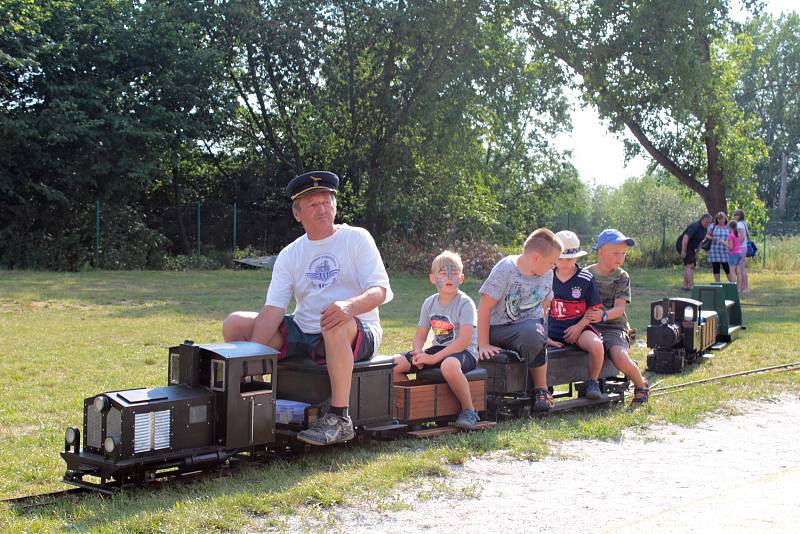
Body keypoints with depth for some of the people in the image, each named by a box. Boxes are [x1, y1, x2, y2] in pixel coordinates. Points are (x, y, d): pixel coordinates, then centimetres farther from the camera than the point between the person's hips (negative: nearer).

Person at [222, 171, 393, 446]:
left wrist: (350, 305, -36)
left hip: (358, 335, -5)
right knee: (235, 323, -6)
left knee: (337, 324, -41)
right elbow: (273, 310, -2)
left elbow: (379, 291, -12)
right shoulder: (289, 255, 8)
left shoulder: (357, 238, -1)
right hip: (303, 334, 5)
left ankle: (339, 418, -32)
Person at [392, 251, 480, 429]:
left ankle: (469, 411, -22)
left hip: (465, 352, -6)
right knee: (394, 364, -9)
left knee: (449, 365, -43)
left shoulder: (465, 303, -12)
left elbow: (465, 340, -21)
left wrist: (435, 358, -24)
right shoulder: (429, 303, 7)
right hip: (438, 348, 6)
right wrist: (418, 353, -13)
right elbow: (420, 335, 11)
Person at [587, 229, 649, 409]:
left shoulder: (622, 277, 6)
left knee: (621, 360, -27)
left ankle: (642, 387, 4)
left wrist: (604, 315, -26)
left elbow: (619, 308, -5)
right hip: (590, 326, 2)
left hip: (614, 326, -2)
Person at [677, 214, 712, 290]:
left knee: (687, 266, 9)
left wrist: (696, 252, 16)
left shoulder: (704, 228, 5)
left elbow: (699, 241, 18)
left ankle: (685, 286, 13)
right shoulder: (695, 226, -25)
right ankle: (691, 286, -23)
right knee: (690, 265, -18)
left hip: (690, 247, 10)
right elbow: (685, 237, -32)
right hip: (683, 245, -10)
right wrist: (683, 251, -30)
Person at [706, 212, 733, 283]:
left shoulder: (728, 228, 6)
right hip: (714, 250, 1)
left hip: (725, 250, -1)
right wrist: (712, 238, -13)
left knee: (727, 268, -5)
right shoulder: (713, 226, 6)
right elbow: (707, 236, 7)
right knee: (715, 268, 2)